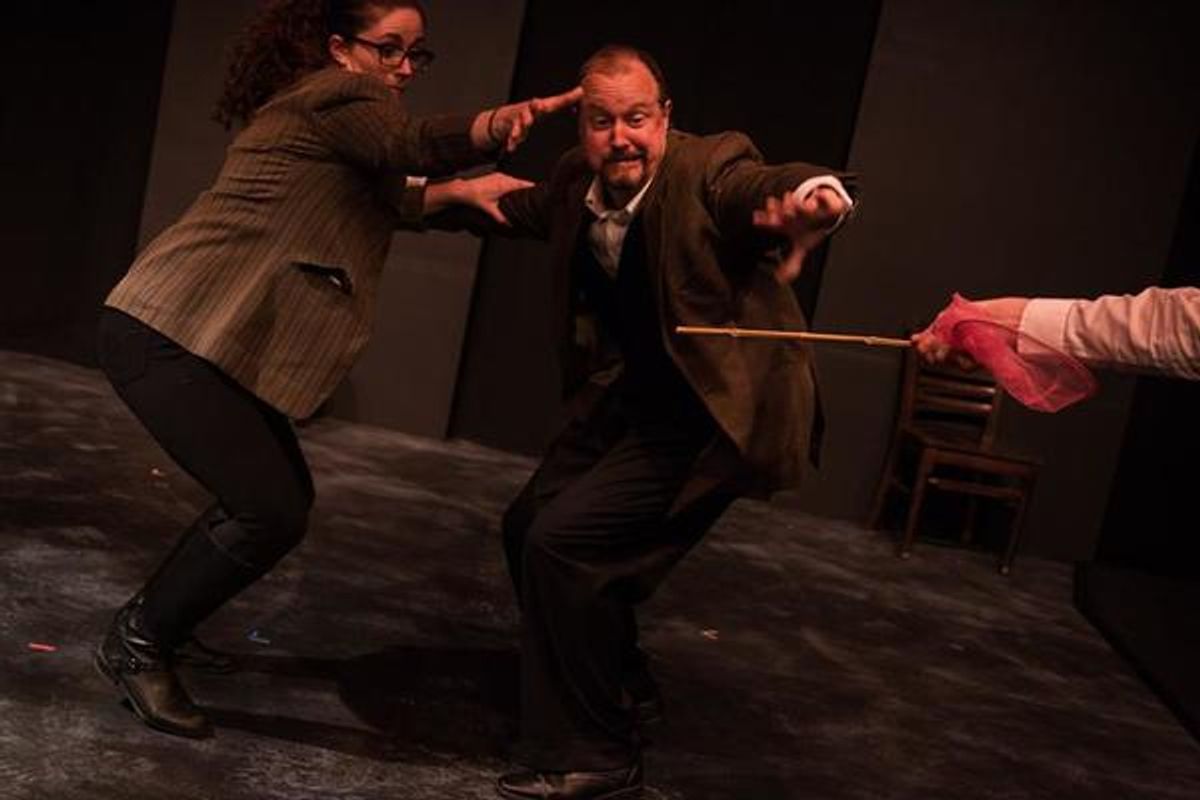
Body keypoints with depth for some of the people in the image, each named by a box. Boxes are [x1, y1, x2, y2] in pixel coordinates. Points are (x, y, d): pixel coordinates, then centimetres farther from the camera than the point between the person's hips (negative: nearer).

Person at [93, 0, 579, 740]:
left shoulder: (319, 107, 22)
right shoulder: (336, 95, -9)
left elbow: (377, 193, 26)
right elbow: (411, 146, -28)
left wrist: (461, 191, 10)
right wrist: (522, 115, -43)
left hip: (201, 334, 10)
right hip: (172, 332, -10)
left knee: (282, 497, 14)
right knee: (272, 511, -13)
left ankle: (154, 625, 28)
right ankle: (138, 648, 5)